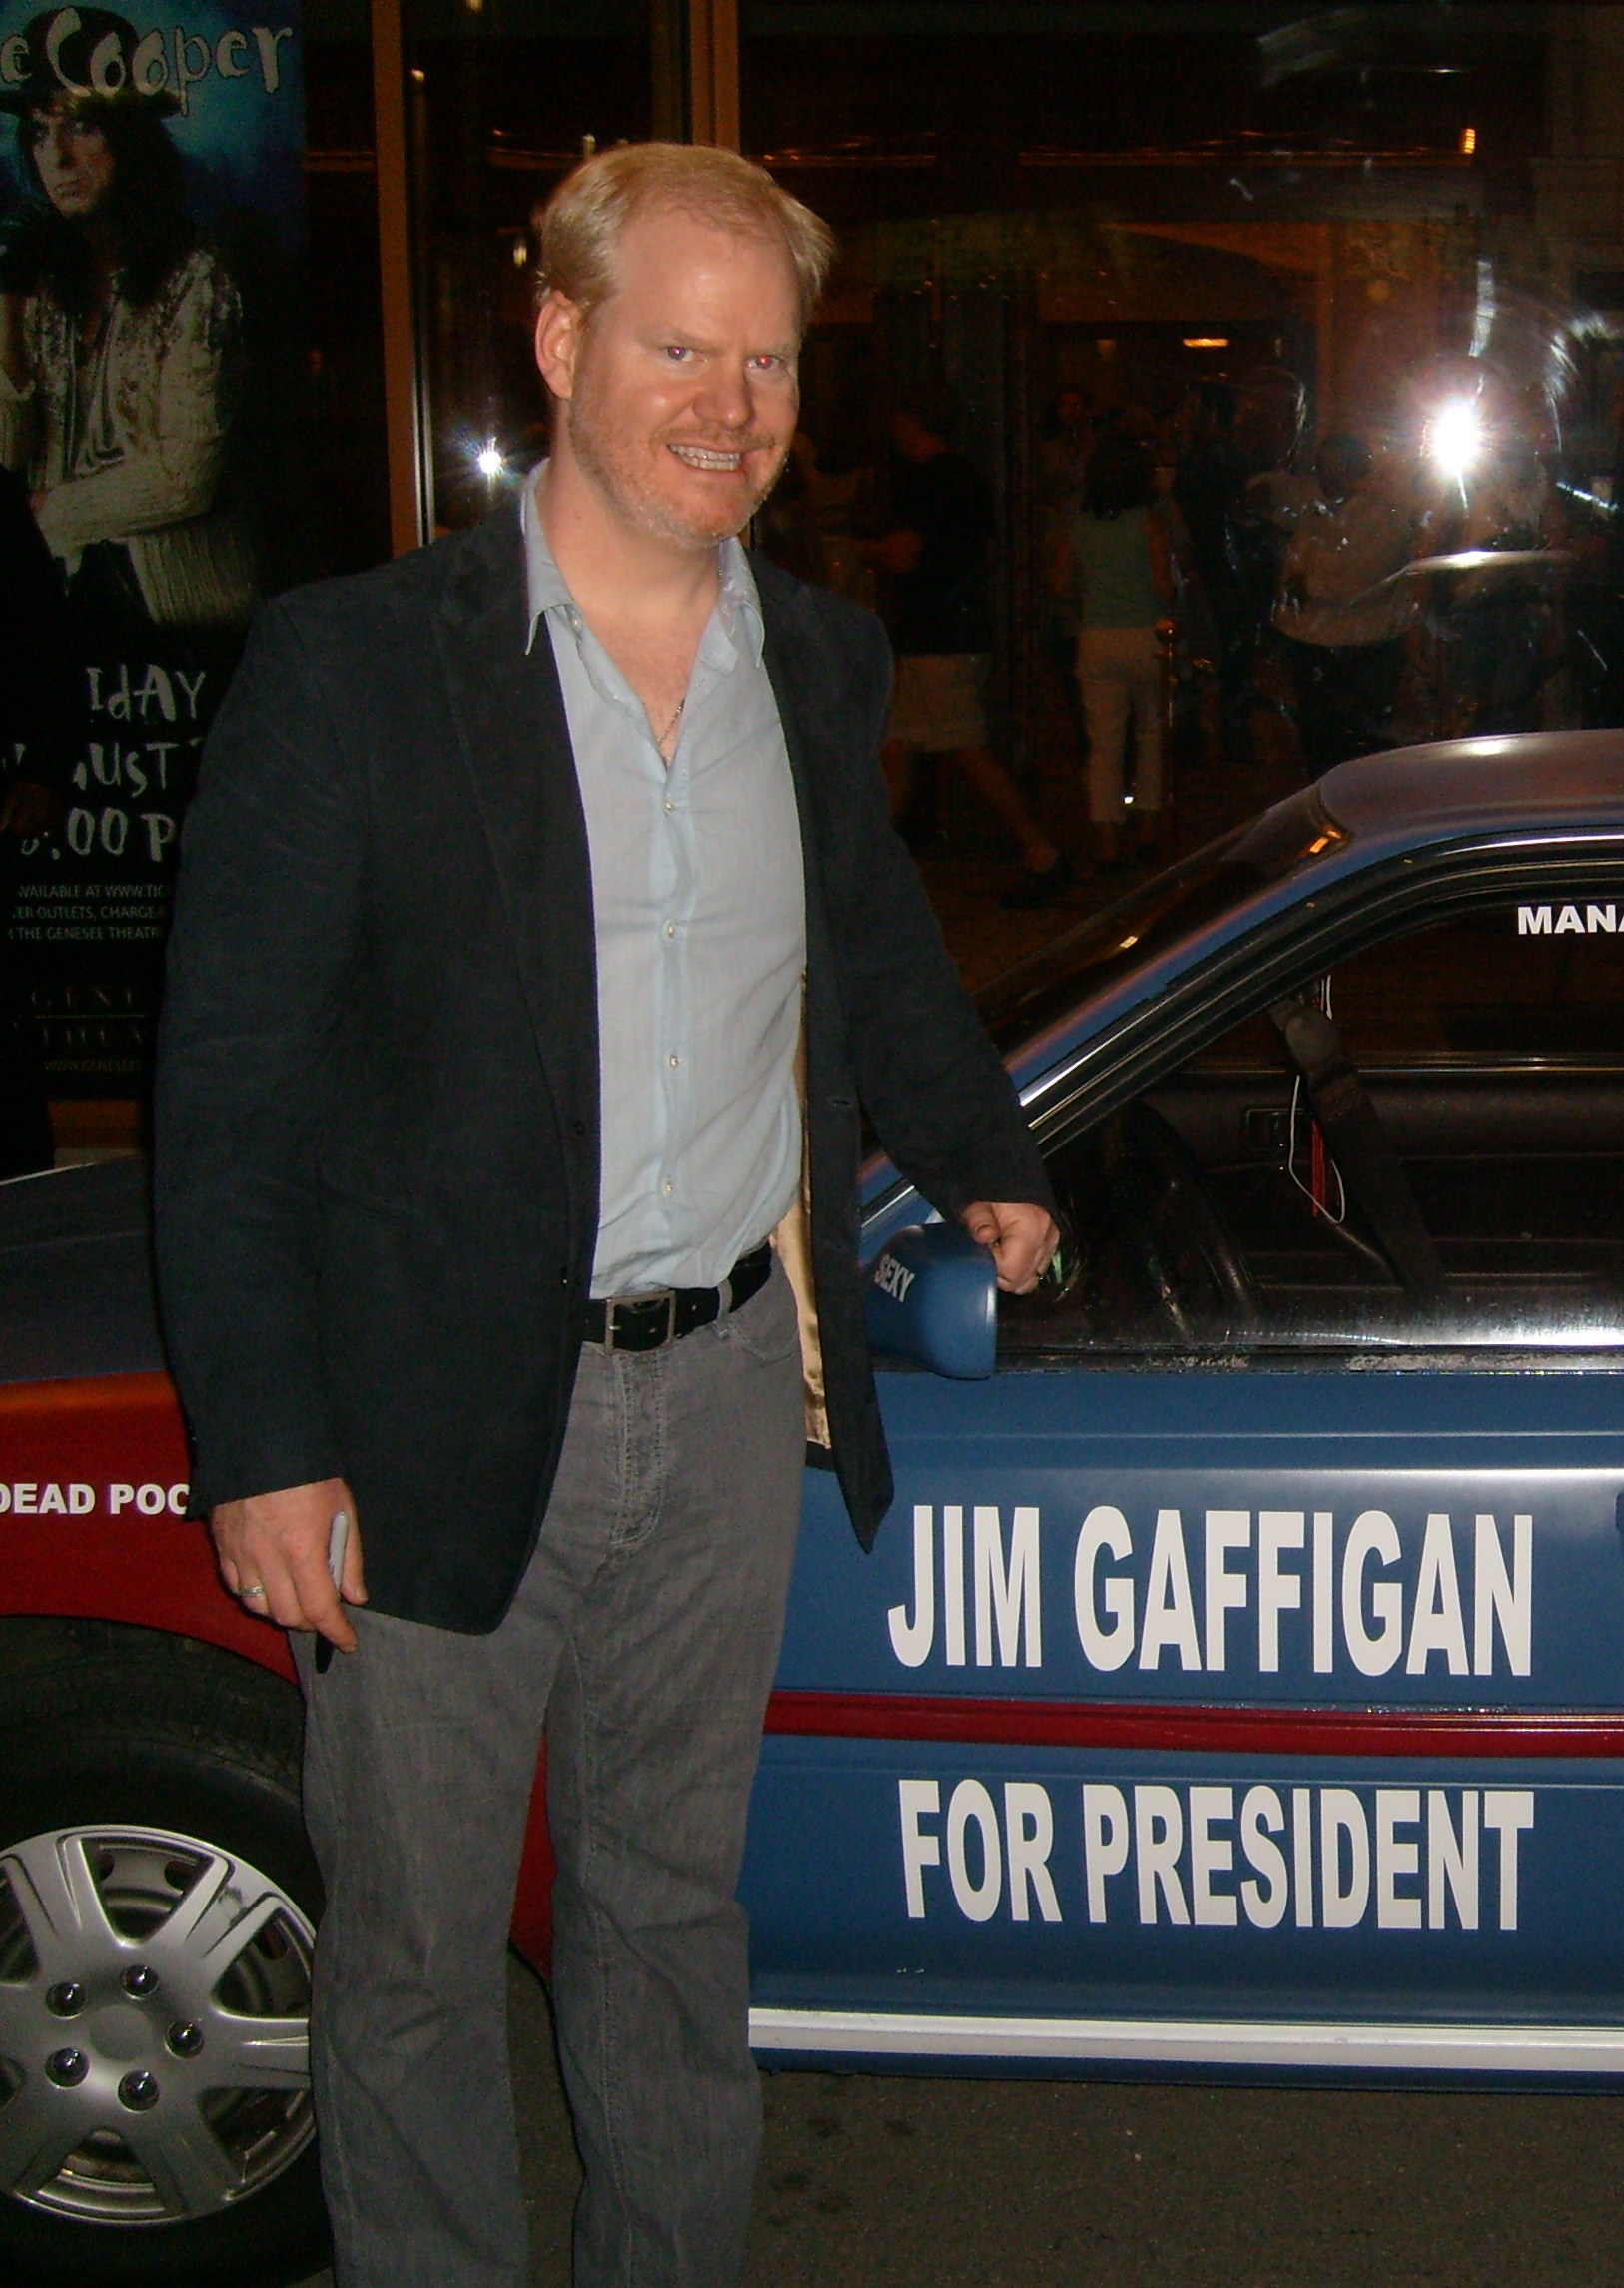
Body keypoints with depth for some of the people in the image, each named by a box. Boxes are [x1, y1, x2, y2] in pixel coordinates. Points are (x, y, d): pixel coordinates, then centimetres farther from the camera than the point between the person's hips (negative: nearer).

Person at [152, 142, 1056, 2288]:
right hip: (438, 1431, -4)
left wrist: (984, 1156, 17)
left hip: (728, 1392, 4)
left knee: (673, 1906, 20)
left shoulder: (827, 659, 5)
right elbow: (230, 1084, -11)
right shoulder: (352, 665, -11)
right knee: (412, 1952, 11)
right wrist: (262, 1443, -14)